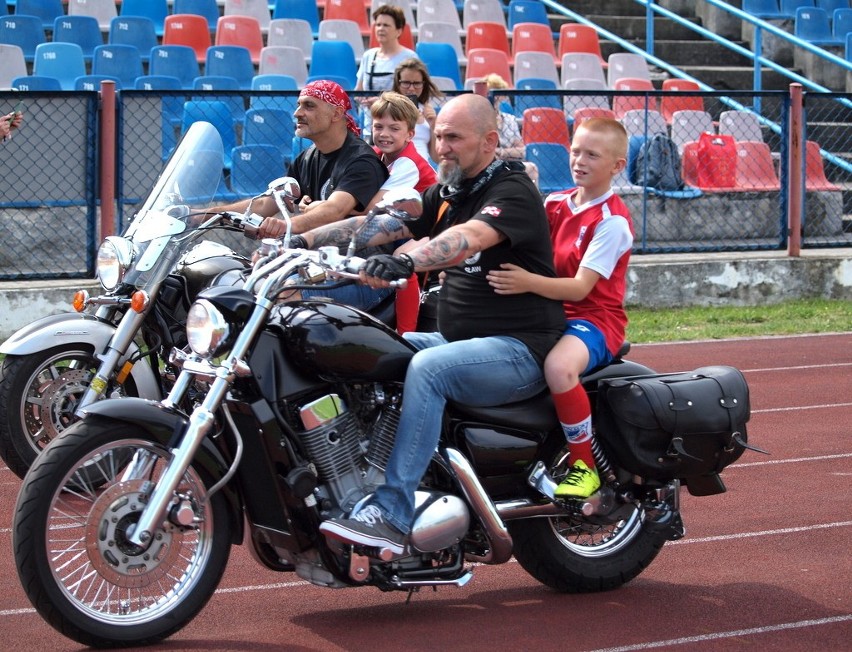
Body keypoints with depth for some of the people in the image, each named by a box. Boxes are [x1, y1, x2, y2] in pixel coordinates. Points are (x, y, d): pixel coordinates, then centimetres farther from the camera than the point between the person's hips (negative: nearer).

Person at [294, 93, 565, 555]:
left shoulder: (513, 192, -12)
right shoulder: (446, 193, 16)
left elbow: (468, 238, -33)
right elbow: (379, 224, 7)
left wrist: (404, 263, -50)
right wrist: (299, 242, -5)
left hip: (519, 351, -9)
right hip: (458, 340, 9)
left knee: (427, 367, -33)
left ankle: (391, 515, -36)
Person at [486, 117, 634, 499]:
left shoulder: (613, 221, -12)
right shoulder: (555, 204, 11)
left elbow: (580, 287, -21)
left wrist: (529, 282, -37)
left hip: (595, 318, -8)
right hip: (553, 313, 8)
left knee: (558, 367, -37)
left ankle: (585, 466, -20)